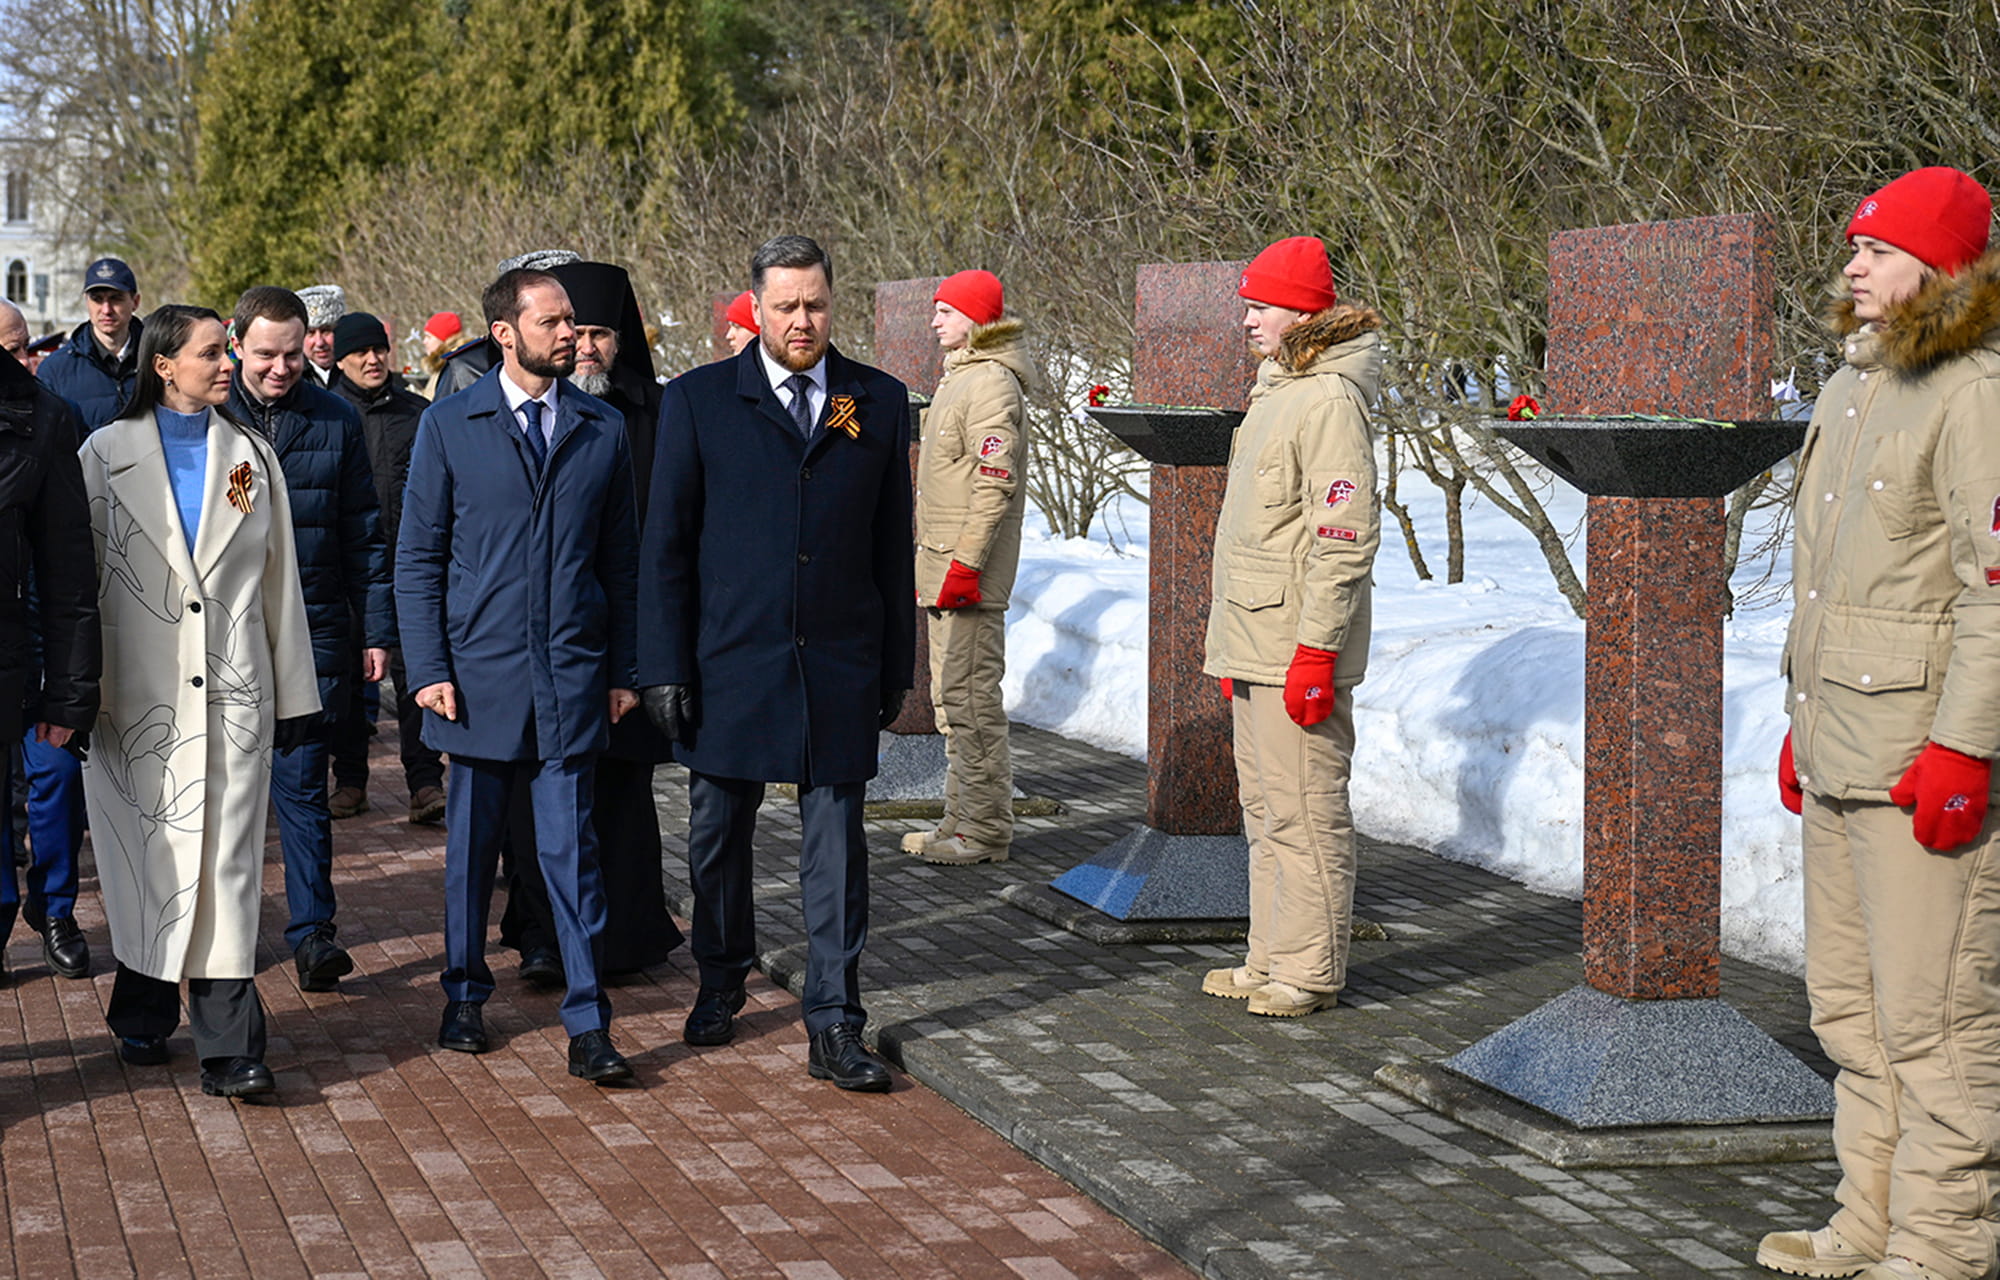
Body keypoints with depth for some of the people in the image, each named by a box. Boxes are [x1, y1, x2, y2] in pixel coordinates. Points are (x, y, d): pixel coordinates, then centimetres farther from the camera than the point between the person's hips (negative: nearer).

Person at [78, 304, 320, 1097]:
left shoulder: (252, 456, 11)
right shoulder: (107, 454, 4)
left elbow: (279, 580, 12)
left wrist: (295, 695, 10)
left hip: (234, 691, 1)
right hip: (137, 692, -1)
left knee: (227, 863, -5)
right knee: (145, 855, 6)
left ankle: (227, 1047, -6)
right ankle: (144, 1016, 26)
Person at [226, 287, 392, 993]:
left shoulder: (335, 419, 4)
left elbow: (362, 535, 8)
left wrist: (377, 630, 4)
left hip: (312, 633, 0)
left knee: (302, 783, -2)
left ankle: (313, 929, 0)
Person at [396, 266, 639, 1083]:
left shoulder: (602, 431, 7)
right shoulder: (449, 426, 2)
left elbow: (621, 561, 10)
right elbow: (417, 558, 2)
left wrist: (622, 670, 6)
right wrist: (428, 668, -5)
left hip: (572, 676, 1)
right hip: (478, 670, 0)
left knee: (571, 848, -2)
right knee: (471, 845, 10)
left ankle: (588, 1025, -1)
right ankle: (465, 997, 26)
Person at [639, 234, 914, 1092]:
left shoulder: (879, 402, 5)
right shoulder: (699, 401, 0)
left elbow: (893, 547, 8)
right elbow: (665, 546, 0)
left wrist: (896, 666, 7)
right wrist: (664, 667, -5)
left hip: (839, 668, 1)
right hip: (729, 665, 0)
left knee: (836, 850, 0)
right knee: (718, 837, 12)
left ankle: (834, 1029, 5)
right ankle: (721, 983, 34)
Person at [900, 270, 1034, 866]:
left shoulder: (992, 385, -14)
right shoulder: (959, 378, 19)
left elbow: (995, 483, -21)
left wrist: (966, 564, -24)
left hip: (969, 573, -11)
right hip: (943, 566, 11)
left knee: (970, 695, -8)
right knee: (953, 698, 14)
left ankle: (985, 828, -4)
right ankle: (963, 818, 20)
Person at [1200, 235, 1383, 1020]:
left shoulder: (1330, 398, -14)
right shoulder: (1275, 390, 17)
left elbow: (1344, 537, -20)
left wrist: (1316, 651, -22)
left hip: (1299, 654, -10)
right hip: (1255, 645, 10)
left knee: (1304, 812, -4)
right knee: (1265, 809, 14)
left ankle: (1312, 972, 3)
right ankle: (1272, 960, 22)